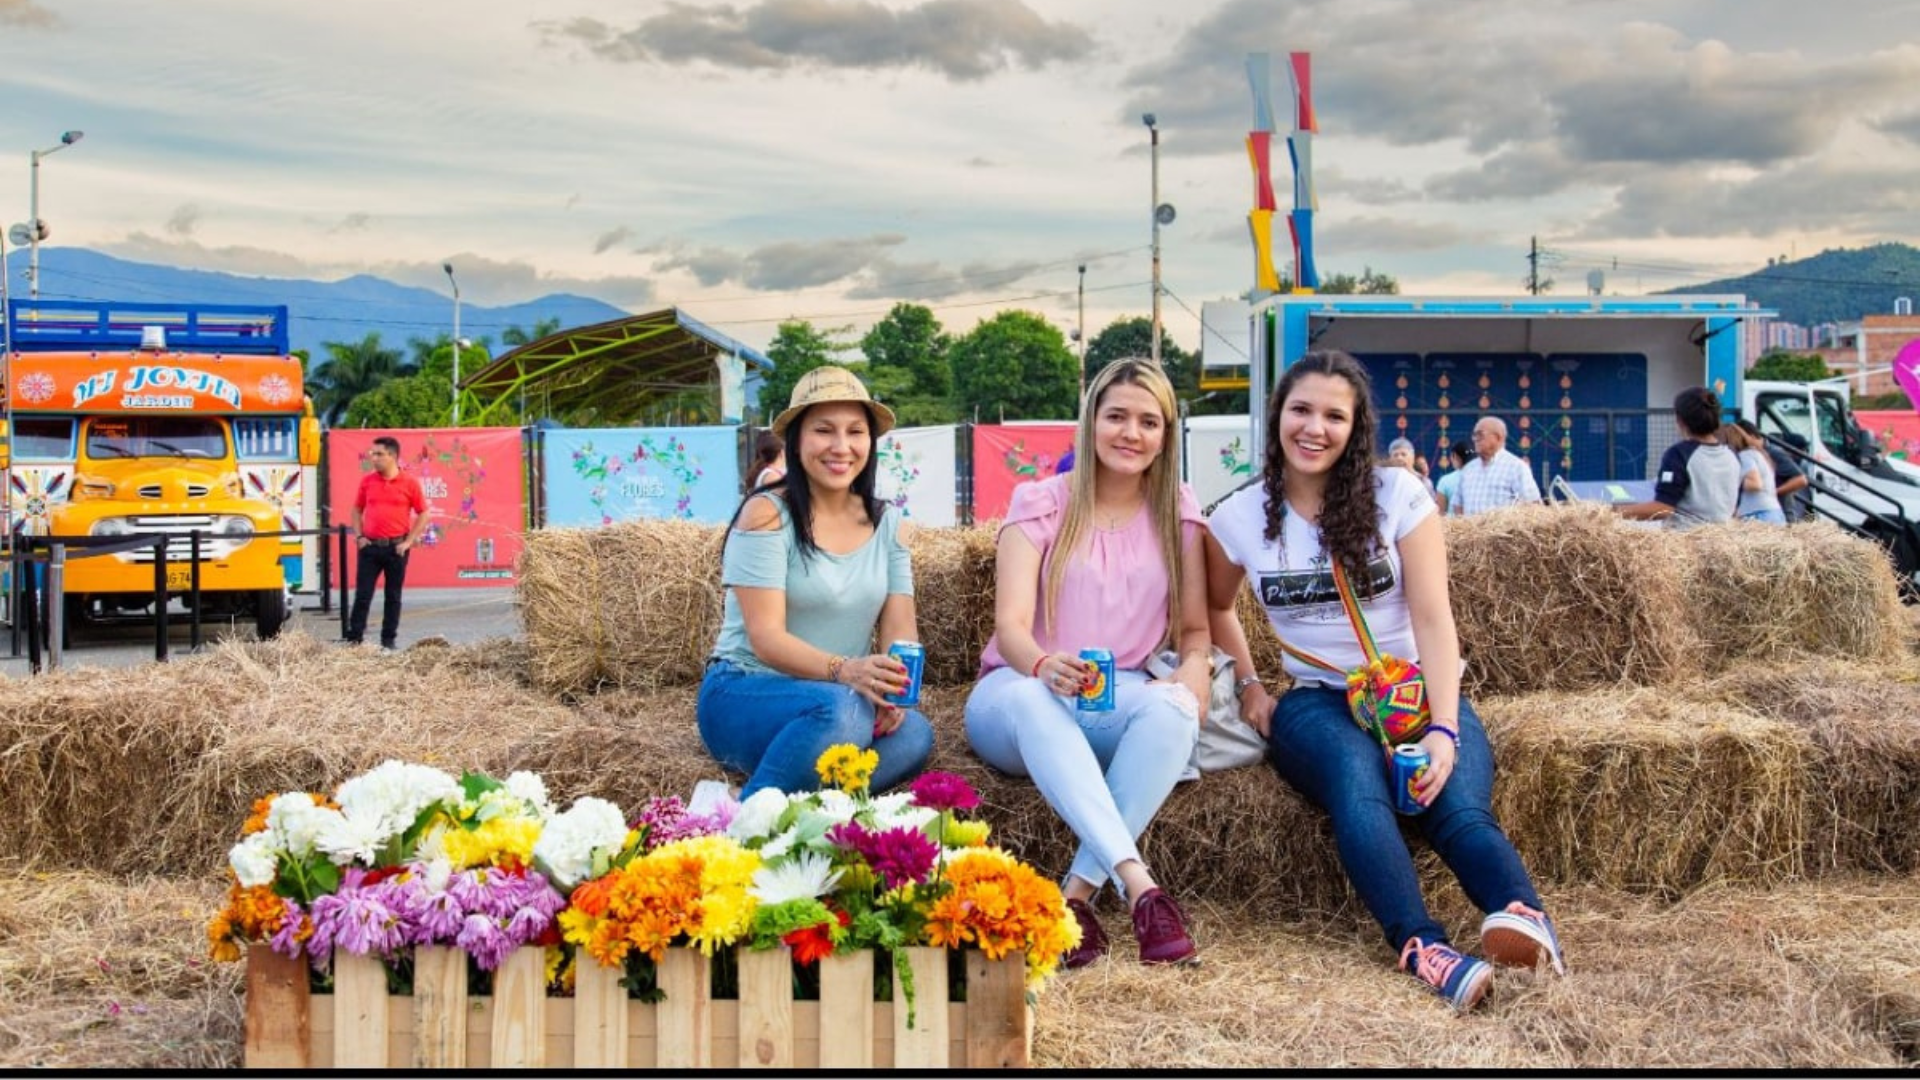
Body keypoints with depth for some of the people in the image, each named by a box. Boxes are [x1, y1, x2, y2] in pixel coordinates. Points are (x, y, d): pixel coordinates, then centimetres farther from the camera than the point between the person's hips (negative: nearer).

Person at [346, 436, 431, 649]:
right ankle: (354, 638, 7)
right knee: (362, 594, 2)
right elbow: (357, 509, 14)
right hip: (370, 546, 2)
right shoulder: (367, 481, 4)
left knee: (393, 596, 7)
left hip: (396, 547, -2)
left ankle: (388, 640, 15)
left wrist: (409, 541, -5)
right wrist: (359, 536, 2)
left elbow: (423, 514, 1)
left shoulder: (409, 483, -4)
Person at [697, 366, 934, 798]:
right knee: (842, 710, -37)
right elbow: (766, 638, -17)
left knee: (913, 734, -28)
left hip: (843, 698, 5)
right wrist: (846, 670, -35)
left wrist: (894, 691, -23)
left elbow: (900, 630, 0)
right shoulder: (767, 514, -9)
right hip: (743, 696, -5)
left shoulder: (888, 525, 8)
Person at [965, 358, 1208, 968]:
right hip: (1018, 696, -2)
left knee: (1172, 706, -34)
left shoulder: (1177, 514, 9)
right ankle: (1138, 884, -51)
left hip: (1121, 702, 2)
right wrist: (1042, 664, -37)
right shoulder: (1040, 505, 0)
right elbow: (1010, 625, -12)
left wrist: (1194, 672, -17)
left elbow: (1194, 627, 9)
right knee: (1031, 698, -40)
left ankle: (1079, 891, -36)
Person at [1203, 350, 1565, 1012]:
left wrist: (1443, 729, -20)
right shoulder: (1239, 518, 5)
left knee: (1457, 803, -32)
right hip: (1317, 702, 0)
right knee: (1356, 782, -37)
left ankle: (1522, 917, -59)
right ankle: (1422, 945, -57)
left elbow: (1433, 619, -7)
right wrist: (1249, 686, 9)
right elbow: (1215, 608, 24)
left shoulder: (1398, 496, 0)